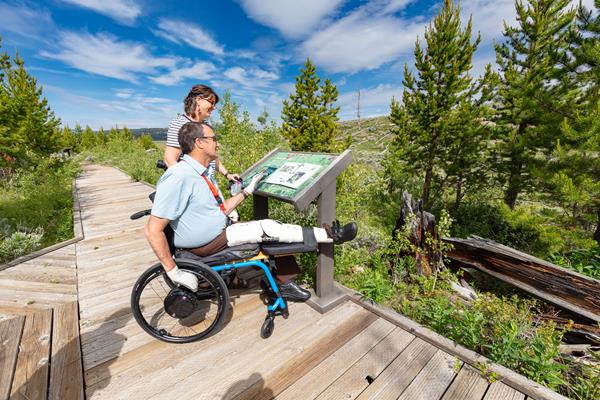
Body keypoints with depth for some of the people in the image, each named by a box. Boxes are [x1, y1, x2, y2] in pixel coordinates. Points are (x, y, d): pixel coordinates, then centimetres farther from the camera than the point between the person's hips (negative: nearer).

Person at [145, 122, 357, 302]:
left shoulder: (200, 173, 6)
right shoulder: (178, 178, -23)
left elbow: (219, 211, 9)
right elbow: (153, 230, -23)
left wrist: (247, 191, 7)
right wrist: (173, 271, -22)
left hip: (219, 231, 9)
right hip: (205, 245, -9)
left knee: (272, 233, 2)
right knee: (268, 228, -16)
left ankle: (284, 282, 16)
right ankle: (329, 235, -5)